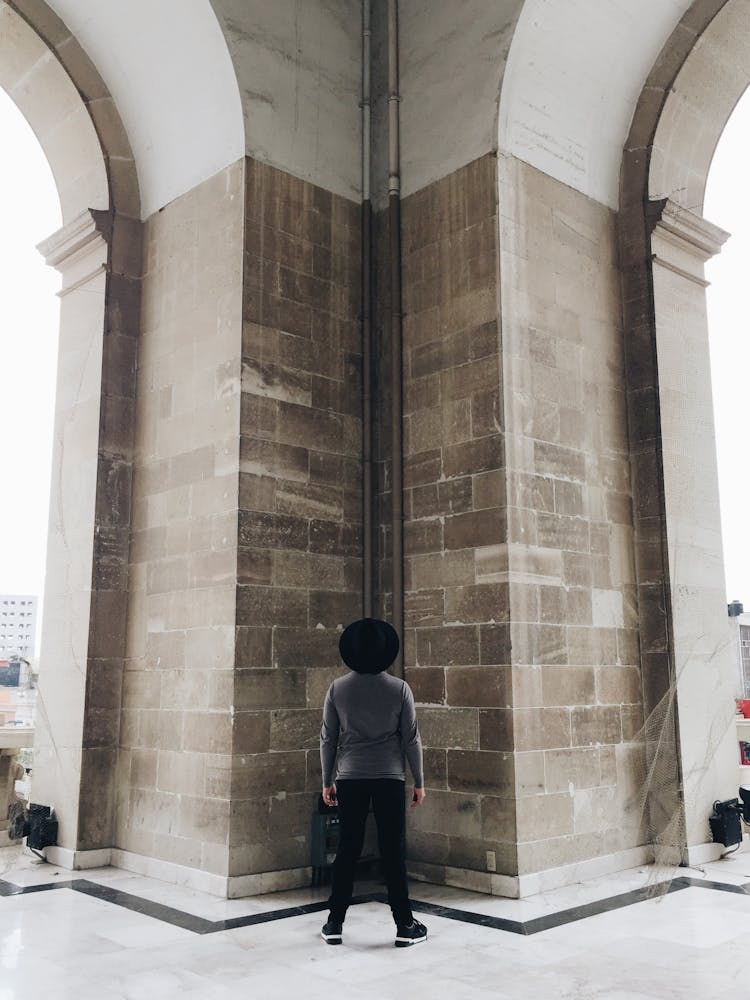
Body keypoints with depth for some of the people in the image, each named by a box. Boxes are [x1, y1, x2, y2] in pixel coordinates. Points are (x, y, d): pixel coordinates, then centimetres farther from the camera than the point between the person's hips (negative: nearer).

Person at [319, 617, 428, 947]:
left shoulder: (337, 689, -1)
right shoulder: (399, 689, -5)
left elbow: (328, 738, 3)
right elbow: (411, 738, -3)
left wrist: (327, 781, 12)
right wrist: (419, 781, 7)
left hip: (350, 778, 2)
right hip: (390, 777, -1)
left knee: (347, 849, 9)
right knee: (393, 851, 4)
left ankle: (335, 923, 14)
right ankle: (404, 925, 10)